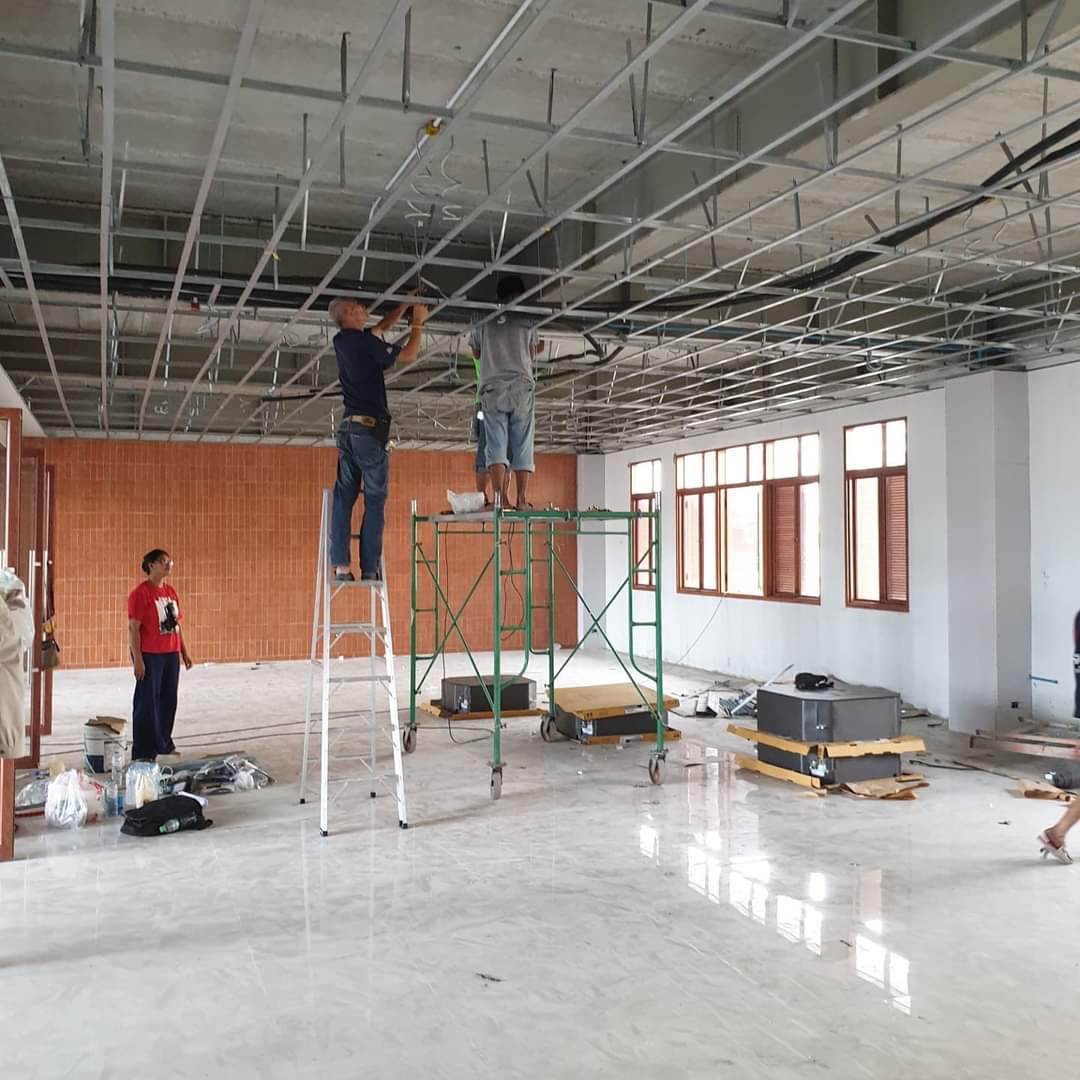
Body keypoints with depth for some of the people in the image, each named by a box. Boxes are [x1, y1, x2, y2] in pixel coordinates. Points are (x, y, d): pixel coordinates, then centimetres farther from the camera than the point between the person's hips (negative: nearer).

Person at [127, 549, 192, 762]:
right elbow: (133, 628, -14)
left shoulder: (171, 592, 13)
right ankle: (143, 752, 6)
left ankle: (163, 743, 27)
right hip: (150, 656, -7)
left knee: (169, 700, 13)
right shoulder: (141, 593, -11)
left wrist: (184, 652, 17)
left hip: (171, 655, 7)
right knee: (147, 702, -1)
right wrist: (137, 659, -18)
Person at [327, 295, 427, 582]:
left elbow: (382, 327, 28)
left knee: (343, 497, 4)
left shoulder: (341, 340, 13)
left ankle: (341, 567, -1)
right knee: (374, 500, -4)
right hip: (370, 429, -8)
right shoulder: (364, 342, -10)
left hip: (347, 428, 8)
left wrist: (406, 305, 26)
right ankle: (369, 569, -7)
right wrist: (417, 323, 4)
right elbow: (408, 355, -8)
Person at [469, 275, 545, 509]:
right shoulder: (527, 322, 6)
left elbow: (476, 353, 24)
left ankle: (500, 496, -19)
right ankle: (522, 499, -5)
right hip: (522, 388, 0)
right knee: (522, 447, 1)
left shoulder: (483, 322, 9)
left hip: (492, 390, 1)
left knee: (496, 446, -4)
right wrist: (541, 346, 40)